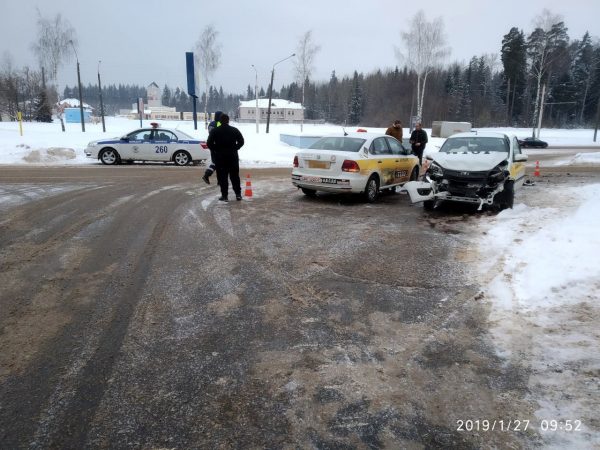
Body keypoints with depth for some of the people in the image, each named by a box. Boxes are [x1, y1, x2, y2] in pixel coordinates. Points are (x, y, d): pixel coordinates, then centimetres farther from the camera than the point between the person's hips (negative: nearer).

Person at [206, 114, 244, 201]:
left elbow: (209, 143, -5)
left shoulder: (214, 131, -1)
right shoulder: (234, 130, 3)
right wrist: (234, 149, 9)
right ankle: (238, 194, 9)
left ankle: (224, 195, 1)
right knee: (235, 176, 9)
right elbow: (241, 141, 2)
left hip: (220, 157, -1)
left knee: (222, 177, 2)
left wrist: (216, 150, 7)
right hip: (232, 156, 2)